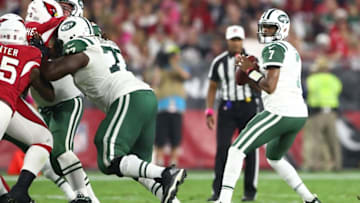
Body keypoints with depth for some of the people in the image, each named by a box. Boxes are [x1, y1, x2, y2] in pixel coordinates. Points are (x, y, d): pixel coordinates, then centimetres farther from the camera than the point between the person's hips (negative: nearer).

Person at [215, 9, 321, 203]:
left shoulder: (274, 49, -8)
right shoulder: (292, 51, 21)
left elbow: (270, 87, -17)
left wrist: (250, 70, -4)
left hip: (280, 112, -9)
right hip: (299, 114, 9)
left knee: (237, 150, -6)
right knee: (274, 158, 29)